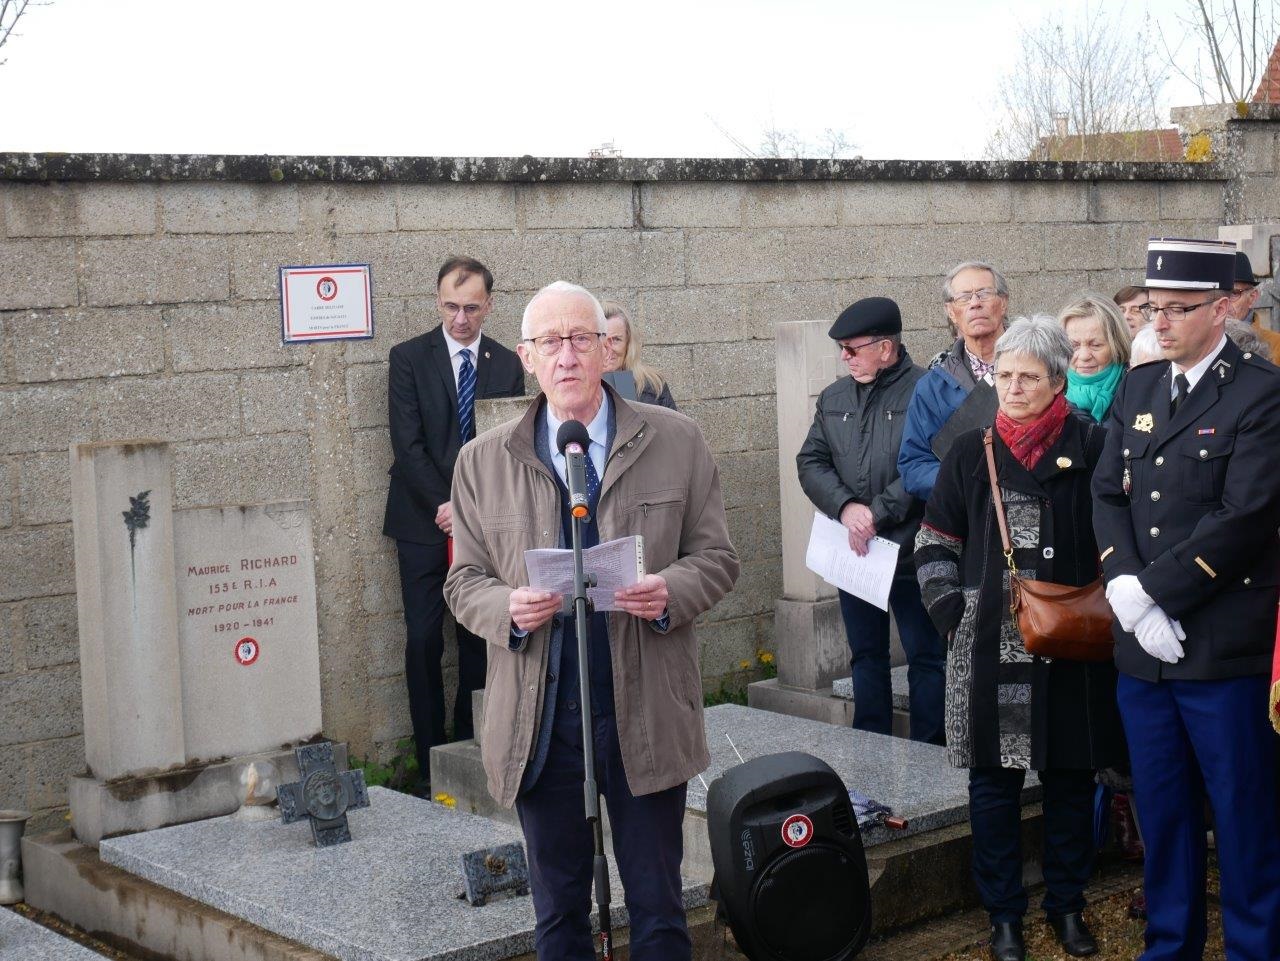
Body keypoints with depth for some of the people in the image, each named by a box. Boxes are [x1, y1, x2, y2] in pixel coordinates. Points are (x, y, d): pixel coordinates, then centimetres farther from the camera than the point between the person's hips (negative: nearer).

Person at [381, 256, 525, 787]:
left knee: (479, 638, 4)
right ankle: (431, 764, 6)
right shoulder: (409, 358, 0)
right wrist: (444, 506, -14)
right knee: (424, 640, -2)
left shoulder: (507, 365, 7)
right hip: (423, 522, -2)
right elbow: (407, 444, -6)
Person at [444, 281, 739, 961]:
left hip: (647, 712, -1)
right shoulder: (483, 462, 4)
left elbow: (716, 560, 4)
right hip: (538, 716, 1)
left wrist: (670, 592, -18)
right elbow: (465, 581, 7)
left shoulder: (675, 441, 2)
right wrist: (508, 609, -15)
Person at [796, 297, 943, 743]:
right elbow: (810, 461, 6)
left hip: (910, 551, -6)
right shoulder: (834, 399, 12)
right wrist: (846, 508, -11)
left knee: (925, 656, 2)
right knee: (866, 656, 15)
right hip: (853, 552, 6)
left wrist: (879, 513, -18)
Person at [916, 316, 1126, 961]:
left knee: (1072, 775, 9)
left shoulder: (1091, 447, 0)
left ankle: (1068, 906, 25)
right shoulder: (971, 453, 5)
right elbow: (935, 541, 11)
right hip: (990, 648, 1)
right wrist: (948, 608, -1)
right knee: (993, 779, 5)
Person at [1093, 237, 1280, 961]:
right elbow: (1109, 495, 7)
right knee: (1162, 812, 16)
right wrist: (1126, 590, -8)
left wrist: (1153, 591, -15)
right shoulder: (1137, 389, 11)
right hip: (1143, 644, 6)